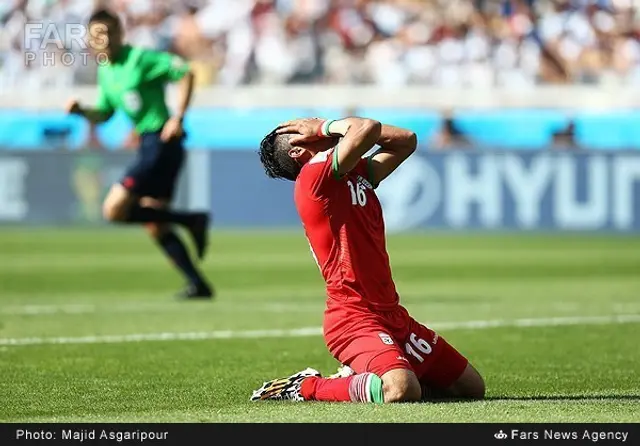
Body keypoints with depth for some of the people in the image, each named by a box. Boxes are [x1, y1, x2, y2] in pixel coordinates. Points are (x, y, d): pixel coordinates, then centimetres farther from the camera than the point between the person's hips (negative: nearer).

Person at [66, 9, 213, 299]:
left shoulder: (139, 58, -10)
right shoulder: (105, 72, 14)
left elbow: (185, 73, -14)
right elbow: (103, 113, 24)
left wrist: (178, 117, -19)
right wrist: (80, 111, 4)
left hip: (161, 142, -9)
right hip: (147, 144, 9)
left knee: (114, 210, -14)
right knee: (156, 227, 8)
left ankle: (189, 221, -8)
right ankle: (198, 285, 11)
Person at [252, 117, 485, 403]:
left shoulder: (358, 173, 15)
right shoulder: (315, 175, -12)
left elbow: (406, 140, 17)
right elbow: (369, 128, -24)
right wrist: (327, 128, -4)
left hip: (391, 314, 9)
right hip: (354, 318, -9)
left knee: (472, 387, 13)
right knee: (401, 391, -34)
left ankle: (359, 377, 18)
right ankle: (307, 388, -10)